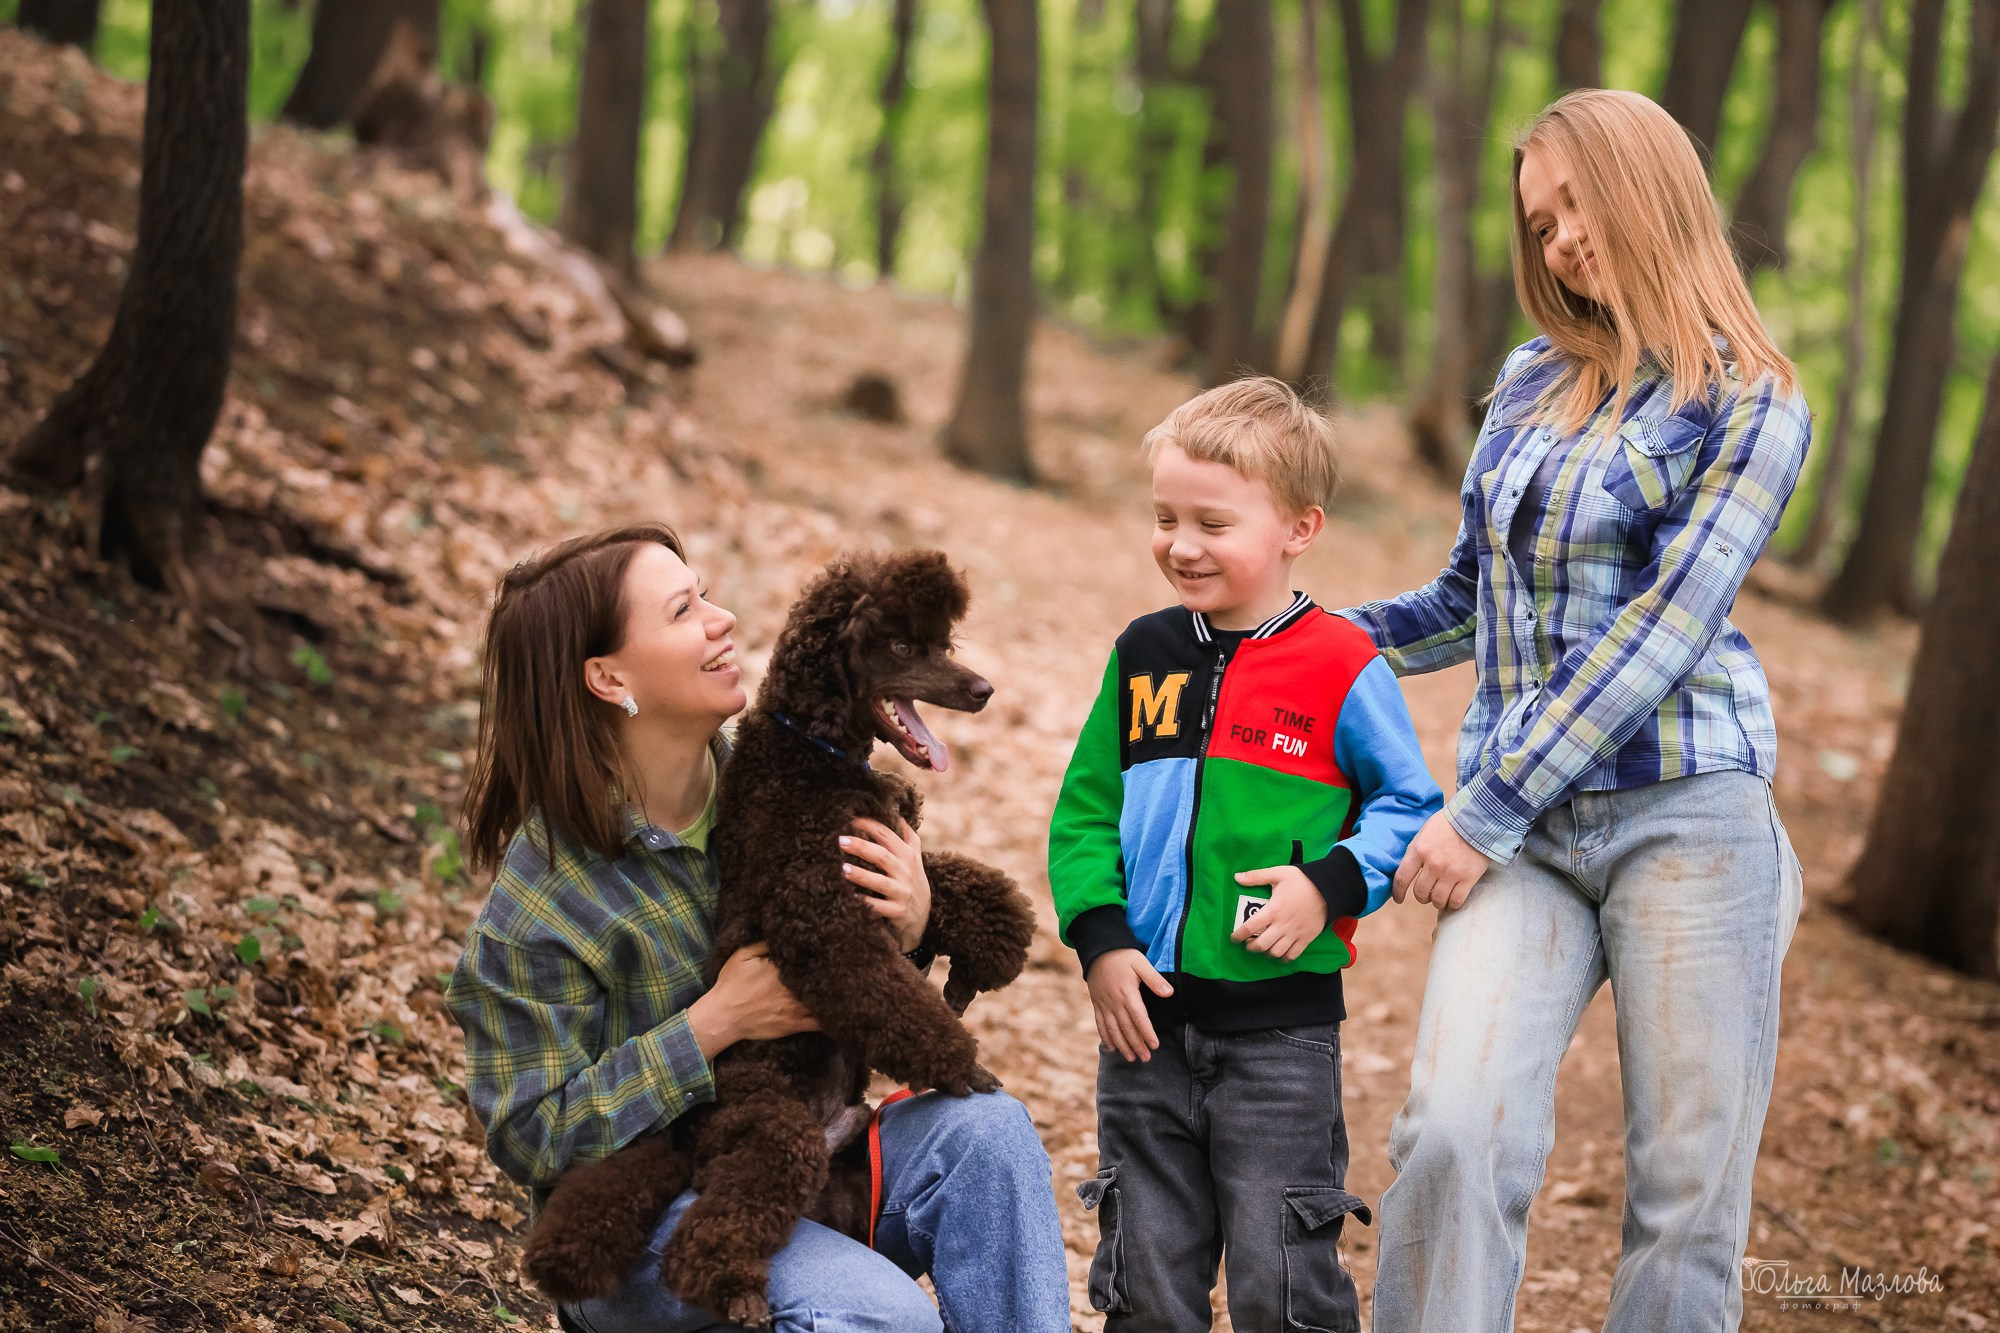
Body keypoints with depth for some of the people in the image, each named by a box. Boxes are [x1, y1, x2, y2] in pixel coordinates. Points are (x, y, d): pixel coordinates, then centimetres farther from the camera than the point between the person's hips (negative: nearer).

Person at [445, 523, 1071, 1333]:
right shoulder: (539, 900, -15)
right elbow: (531, 1136, -15)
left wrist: (906, 926, -11)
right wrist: (715, 1023, -22)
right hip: (639, 1221, -6)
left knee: (984, 1127, -23)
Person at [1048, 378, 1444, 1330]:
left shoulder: (1340, 668, -7)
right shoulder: (1143, 654, 6)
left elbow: (1408, 805, -1)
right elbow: (1085, 811, 8)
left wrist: (1330, 884, -17)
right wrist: (1101, 939, -5)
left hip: (1279, 1028, -4)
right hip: (1143, 1018, 4)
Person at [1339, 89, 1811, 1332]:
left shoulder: (1750, 405, 0)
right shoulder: (1532, 383, 16)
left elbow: (1665, 632, -10)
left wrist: (1487, 814, -13)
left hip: (1686, 817, -3)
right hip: (1525, 831, 4)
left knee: (1688, 1190, -3)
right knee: (1454, 1136, -17)